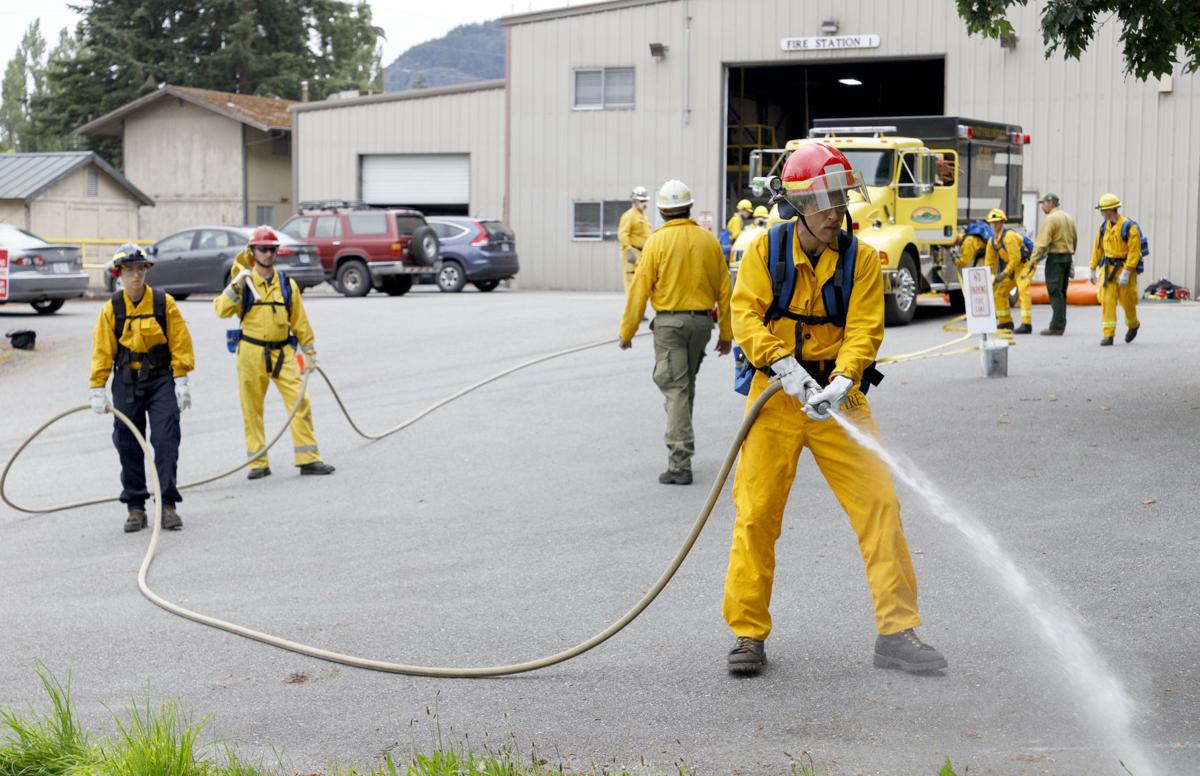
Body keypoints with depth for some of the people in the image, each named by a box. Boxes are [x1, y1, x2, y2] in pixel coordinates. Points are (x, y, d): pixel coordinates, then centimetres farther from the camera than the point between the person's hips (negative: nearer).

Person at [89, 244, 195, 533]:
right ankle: (135, 507, 14)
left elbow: (180, 343, -1)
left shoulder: (164, 303, -3)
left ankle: (167, 504, -1)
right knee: (128, 446, 5)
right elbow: (102, 351, 1)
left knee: (166, 442, -7)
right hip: (126, 384, 1)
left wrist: (181, 381, -5)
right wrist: (97, 390, -2)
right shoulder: (111, 309, -1)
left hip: (161, 381, -1)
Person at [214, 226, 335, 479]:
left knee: (300, 402, -7)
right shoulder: (243, 282, 3)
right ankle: (258, 463, 11)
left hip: (283, 353, 2)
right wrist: (236, 286, -21)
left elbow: (299, 321, 15)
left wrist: (309, 351, 16)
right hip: (251, 353, -2)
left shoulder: (287, 285, 10)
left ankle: (308, 458, -3)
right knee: (252, 409, 2)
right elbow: (221, 310, -11)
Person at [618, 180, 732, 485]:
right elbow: (724, 288, 6)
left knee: (675, 389, -4)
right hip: (702, 320, 4)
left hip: (669, 322, -4)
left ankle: (680, 463, -11)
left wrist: (627, 331, 0)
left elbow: (640, 289, -8)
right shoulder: (708, 240, 3)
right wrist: (726, 332, 14)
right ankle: (681, 443, 32)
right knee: (687, 383, 21)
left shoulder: (657, 242, -8)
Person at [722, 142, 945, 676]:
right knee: (756, 513, -1)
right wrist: (785, 366, -23)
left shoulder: (861, 259, 1)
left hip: (837, 397, 1)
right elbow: (745, 316, -8)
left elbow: (864, 330, -7)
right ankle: (748, 635, 12)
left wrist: (841, 383, -25)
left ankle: (896, 632, 4)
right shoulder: (766, 250, 0)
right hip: (776, 395, -1)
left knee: (879, 503, -5)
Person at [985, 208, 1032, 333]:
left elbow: (1015, 258, -26)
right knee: (1000, 293, 10)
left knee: (1023, 290, -25)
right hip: (1012, 268, 9)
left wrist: (1005, 273, -21)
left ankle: (1026, 324, -31)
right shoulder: (992, 241, 3)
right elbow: (989, 261, 11)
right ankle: (1005, 322, 24)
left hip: (1025, 265, -9)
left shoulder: (1009, 236, -24)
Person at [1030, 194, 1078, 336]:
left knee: (1055, 293, -8)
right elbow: (1074, 240, 18)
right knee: (1061, 293, 13)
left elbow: (1042, 242, -18)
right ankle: (1060, 325, 16)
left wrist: (1033, 260, -18)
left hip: (1055, 257, -9)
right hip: (1068, 257, 9)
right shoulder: (1068, 218, 15)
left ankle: (1056, 327, -10)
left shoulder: (1051, 219, -12)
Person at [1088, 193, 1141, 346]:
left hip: (1125, 268, -4)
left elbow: (1134, 252, -19)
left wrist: (1126, 273, -24)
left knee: (1127, 301, 7)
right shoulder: (1104, 227, 4)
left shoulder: (1130, 228, -15)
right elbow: (1097, 248, 12)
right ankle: (1108, 335, -6)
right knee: (1107, 300, -6)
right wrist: (1093, 269, 14)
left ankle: (1133, 325, 37)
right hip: (1107, 268, 4)